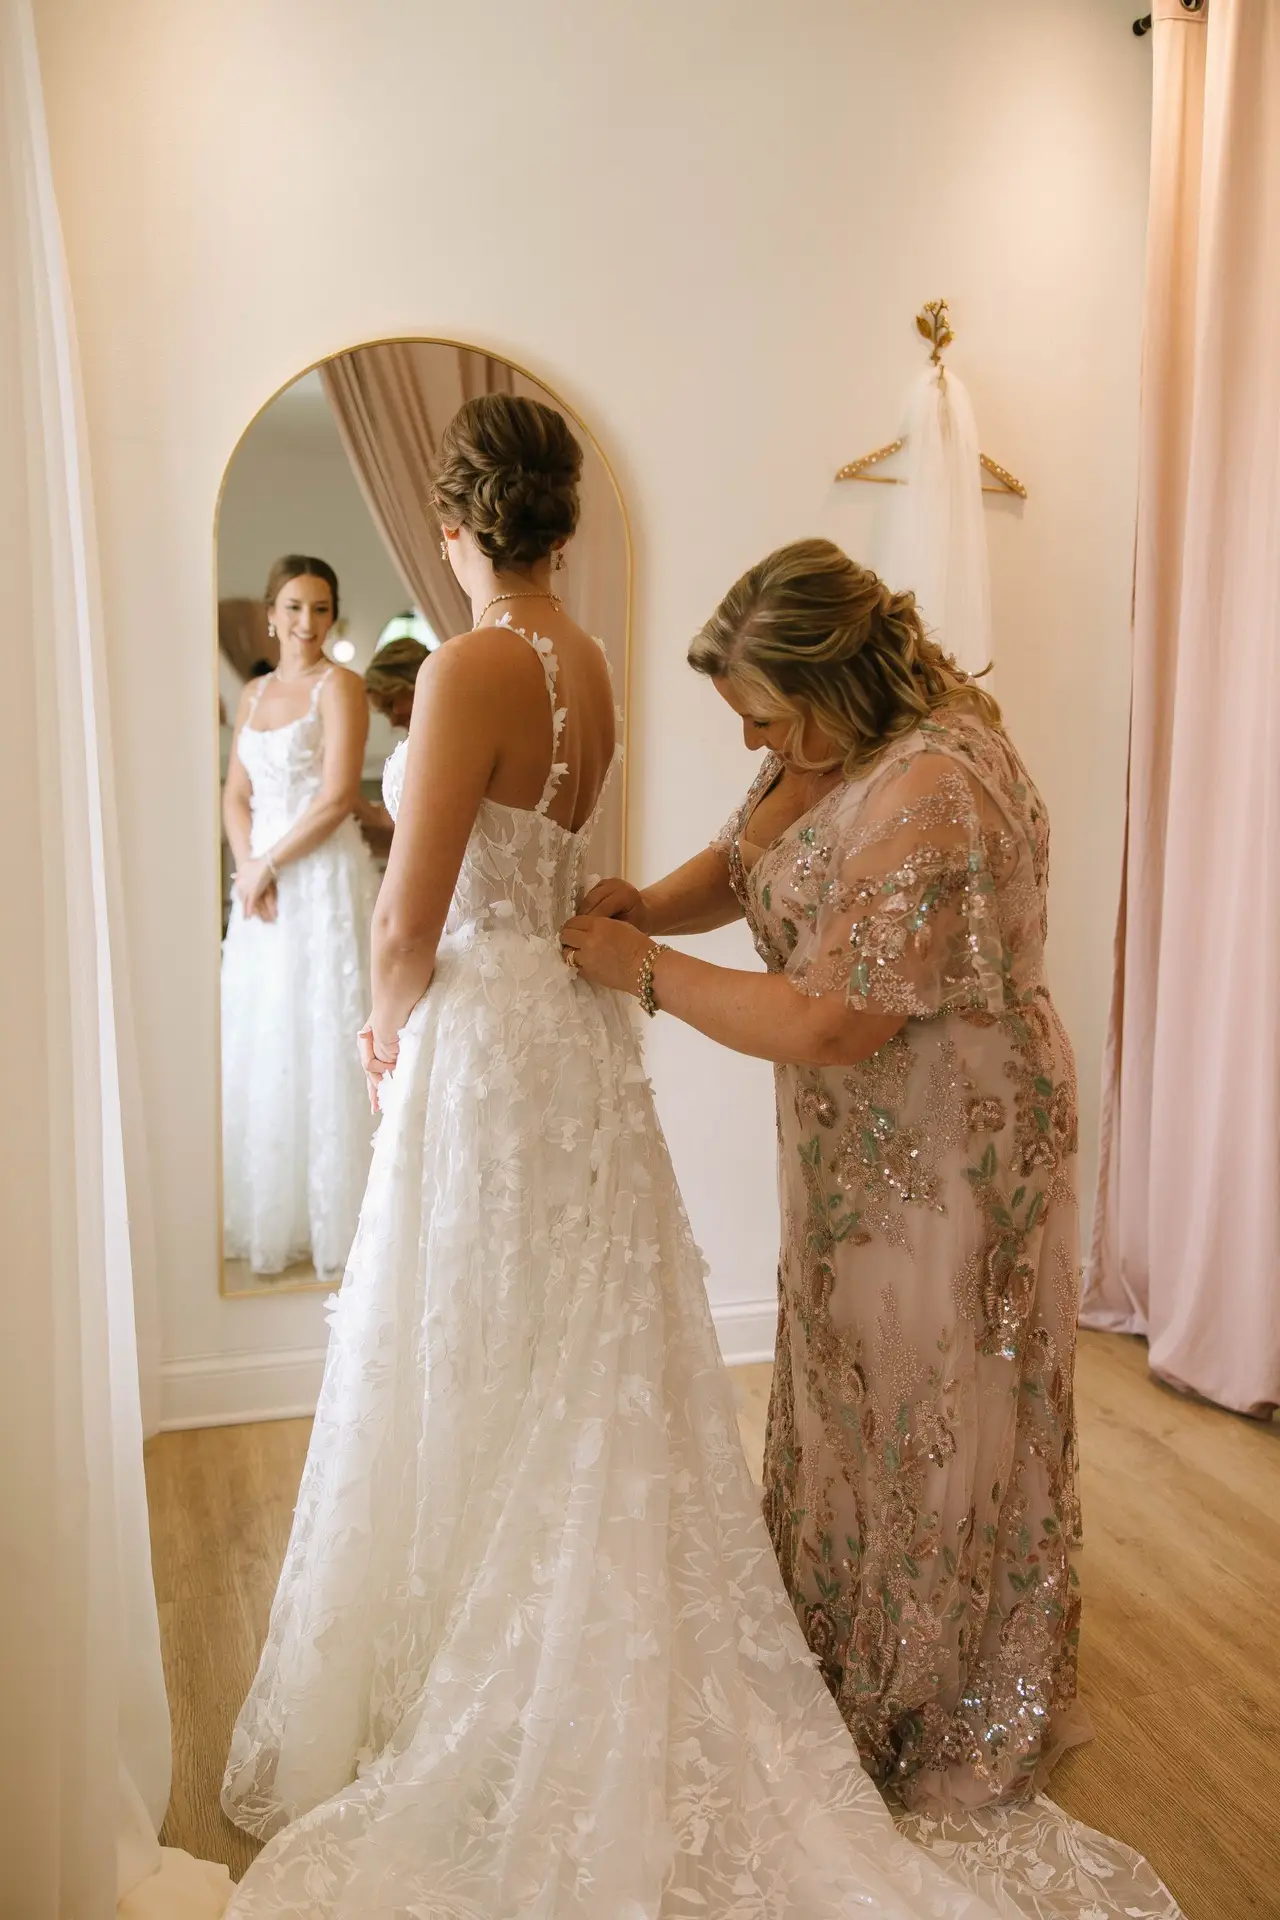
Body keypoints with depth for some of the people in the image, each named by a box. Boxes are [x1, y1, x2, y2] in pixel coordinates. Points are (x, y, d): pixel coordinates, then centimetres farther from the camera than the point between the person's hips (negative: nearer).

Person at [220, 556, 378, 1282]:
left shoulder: (340, 684, -6)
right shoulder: (254, 692, 14)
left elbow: (338, 797, -15)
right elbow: (236, 795, 11)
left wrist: (268, 865, -9)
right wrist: (249, 867, -5)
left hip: (326, 878, -7)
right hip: (265, 886, 7)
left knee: (323, 1041, -3)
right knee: (262, 1045, 11)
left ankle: (332, 1222, 8)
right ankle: (270, 1218, 24)